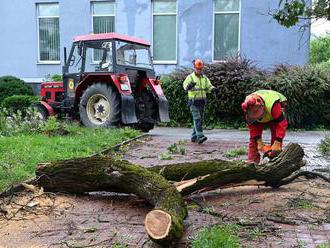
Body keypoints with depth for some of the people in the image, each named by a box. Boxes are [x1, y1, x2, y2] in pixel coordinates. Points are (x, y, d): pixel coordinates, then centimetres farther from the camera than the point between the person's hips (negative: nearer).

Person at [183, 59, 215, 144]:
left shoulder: (204, 78, 11)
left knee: (200, 119, 9)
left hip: (202, 101, 6)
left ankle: (194, 137, 19)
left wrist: (213, 88, -15)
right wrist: (189, 86, -43)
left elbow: (209, 87, 8)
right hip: (193, 102, -6)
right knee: (197, 119, -15)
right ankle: (200, 136, -21)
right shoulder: (190, 77, -5)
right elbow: (185, 86, -19)